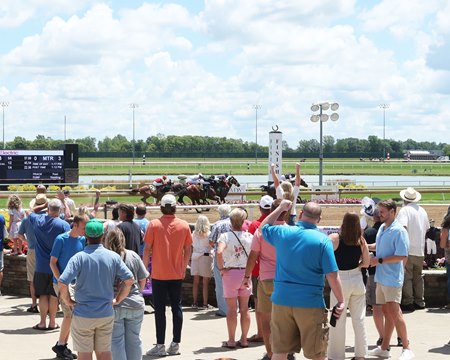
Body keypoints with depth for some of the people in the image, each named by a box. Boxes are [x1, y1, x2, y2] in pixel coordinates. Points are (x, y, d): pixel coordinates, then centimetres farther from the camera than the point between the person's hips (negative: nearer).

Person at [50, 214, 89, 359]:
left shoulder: (82, 240, 4)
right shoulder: (61, 239, -12)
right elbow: (52, 262, -9)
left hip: (75, 282, 6)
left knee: (69, 315, 9)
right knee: (70, 314, -11)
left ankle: (63, 346, 20)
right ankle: (60, 345, 3)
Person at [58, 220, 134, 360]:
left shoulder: (79, 257, -12)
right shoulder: (113, 257, -3)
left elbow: (62, 283, -20)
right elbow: (129, 279, -4)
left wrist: (68, 301, -4)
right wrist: (118, 299, 6)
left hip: (83, 314, -3)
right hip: (106, 314, 3)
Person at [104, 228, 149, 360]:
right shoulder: (133, 256, -1)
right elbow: (143, 279, 6)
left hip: (113, 305, -3)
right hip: (135, 304, 3)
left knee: (116, 341, 5)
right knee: (134, 339, 14)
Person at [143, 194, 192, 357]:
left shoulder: (154, 224, -9)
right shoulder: (184, 225, -1)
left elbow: (147, 250, -7)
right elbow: (188, 250, 4)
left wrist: (145, 268, 4)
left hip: (158, 274, -2)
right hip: (177, 274, 2)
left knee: (160, 309, 2)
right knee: (176, 307, 9)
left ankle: (160, 346, 2)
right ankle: (175, 345, 11)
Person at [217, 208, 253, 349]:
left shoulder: (226, 236, -10)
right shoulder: (249, 236, -1)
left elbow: (219, 252, -26)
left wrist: (221, 268, -14)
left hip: (230, 273, -3)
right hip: (246, 273, 3)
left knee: (232, 309, 4)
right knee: (244, 308, 10)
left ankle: (231, 340, 8)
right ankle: (243, 339, 16)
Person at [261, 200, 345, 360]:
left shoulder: (282, 233, 0)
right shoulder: (323, 240, -10)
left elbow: (263, 227, 24)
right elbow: (332, 275, -11)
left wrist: (280, 208, 30)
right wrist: (341, 301, -2)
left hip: (281, 300, 4)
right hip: (311, 303, -3)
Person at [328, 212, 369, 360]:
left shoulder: (335, 238, -13)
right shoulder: (361, 240, -3)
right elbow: (366, 263, 2)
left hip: (341, 280, -3)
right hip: (357, 280, 3)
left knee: (338, 320, 5)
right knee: (359, 319, 11)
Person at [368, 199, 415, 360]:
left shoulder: (399, 231, -15)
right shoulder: (382, 228, 11)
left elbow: (402, 256, -20)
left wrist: (380, 260, -19)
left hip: (392, 278, -8)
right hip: (381, 277, 8)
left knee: (394, 313, -9)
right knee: (386, 312, 13)